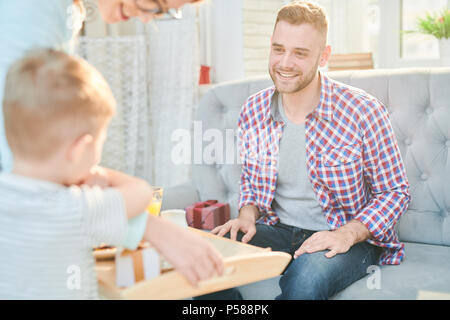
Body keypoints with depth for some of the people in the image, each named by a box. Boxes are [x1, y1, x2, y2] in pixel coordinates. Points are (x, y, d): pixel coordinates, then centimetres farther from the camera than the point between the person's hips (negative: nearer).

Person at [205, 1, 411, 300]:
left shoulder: (362, 111, -13)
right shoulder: (253, 112, -1)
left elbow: (395, 192, -6)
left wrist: (346, 235, -20)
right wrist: (248, 217, -6)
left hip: (352, 238, -3)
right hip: (279, 231, 4)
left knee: (306, 278, -37)